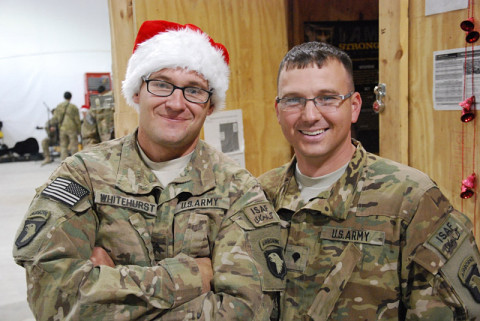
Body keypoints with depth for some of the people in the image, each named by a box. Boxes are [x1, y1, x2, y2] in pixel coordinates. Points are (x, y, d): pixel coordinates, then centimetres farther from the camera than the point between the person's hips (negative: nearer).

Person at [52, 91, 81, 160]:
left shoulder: (59, 106, 6)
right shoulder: (73, 107, -6)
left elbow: (55, 117, 4)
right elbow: (77, 120, -3)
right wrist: (78, 130, 4)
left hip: (62, 128, 4)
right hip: (71, 128, -4)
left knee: (63, 146, 10)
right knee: (74, 145, 2)